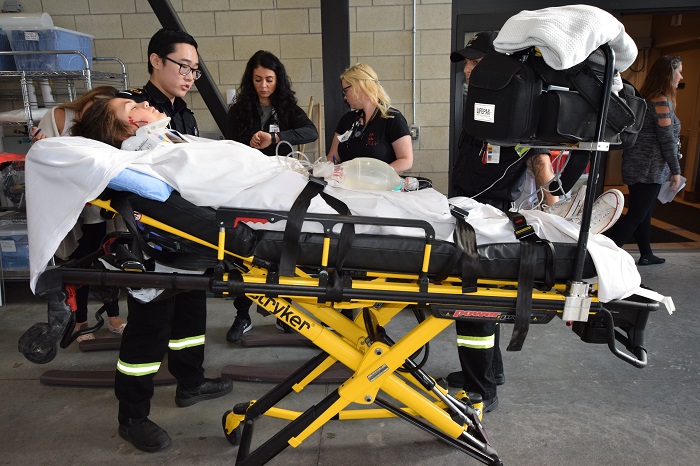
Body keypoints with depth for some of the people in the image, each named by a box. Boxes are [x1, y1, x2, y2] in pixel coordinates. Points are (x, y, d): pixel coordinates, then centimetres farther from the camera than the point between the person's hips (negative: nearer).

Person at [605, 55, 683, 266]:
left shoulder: (646, 98, 13)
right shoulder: (662, 101, -13)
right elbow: (667, 139, -16)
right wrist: (676, 170, -11)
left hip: (637, 167, 9)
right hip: (650, 168, -9)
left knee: (644, 213, 16)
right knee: (636, 215, -8)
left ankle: (646, 254, 28)